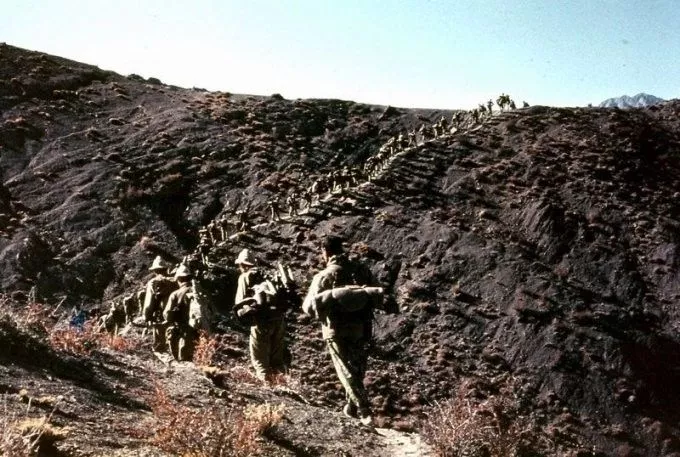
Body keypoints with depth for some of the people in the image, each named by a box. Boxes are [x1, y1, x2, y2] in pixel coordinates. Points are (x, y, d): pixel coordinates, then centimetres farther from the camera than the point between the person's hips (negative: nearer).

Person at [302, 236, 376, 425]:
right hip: (362, 328, 5)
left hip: (338, 331, -4)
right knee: (357, 369, 20)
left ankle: (364, 411, 2)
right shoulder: (361, 270, -2)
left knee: (347, 372, 6)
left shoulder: (324, 276, -14)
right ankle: (352, 407, 31)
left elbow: (309, 308, -12)